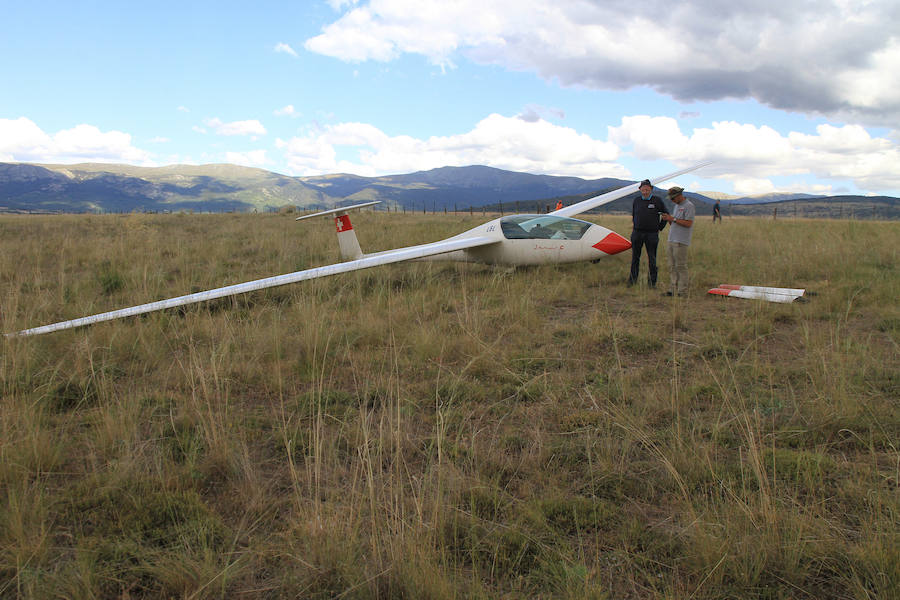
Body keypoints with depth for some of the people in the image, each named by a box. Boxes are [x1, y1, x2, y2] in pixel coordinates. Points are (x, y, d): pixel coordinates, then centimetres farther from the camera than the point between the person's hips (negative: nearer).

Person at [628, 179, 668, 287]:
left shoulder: (657, 200, -2)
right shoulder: (636, 200, 6)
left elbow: (666, 214, 7)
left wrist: (660, 228, 3)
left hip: (651, 234, -3)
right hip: (637, 233, 3)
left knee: (652, 259, 2)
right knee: (635, 257, 9)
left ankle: (652, 282, 9)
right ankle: (633, 279, 18)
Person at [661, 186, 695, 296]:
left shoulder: (689, 206, -8)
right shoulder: (677, 206, 19)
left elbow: (688, 223, -16)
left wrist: (673, 219, -15)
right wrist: (668, 219, 1)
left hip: (681, 241, -9)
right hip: (672, 240, 9)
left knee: (681, 266, -7)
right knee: (672, 266, 8)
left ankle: (682, 291, -4)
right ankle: (674, 289, 12)